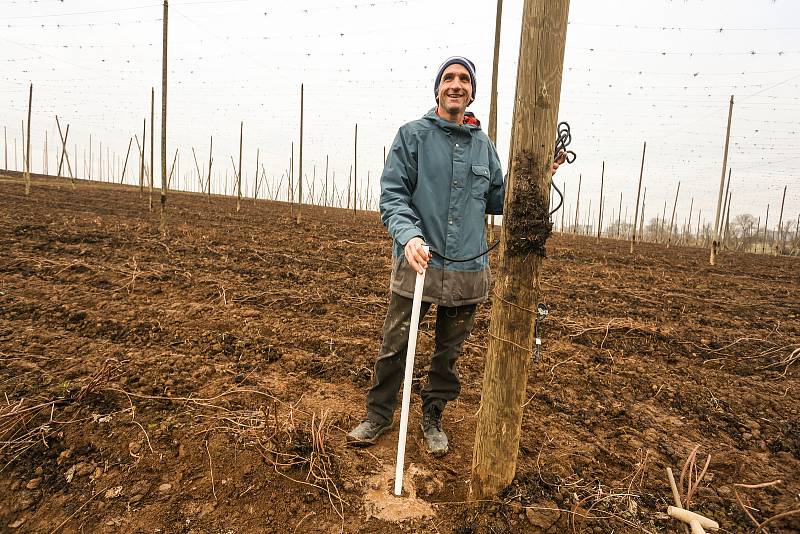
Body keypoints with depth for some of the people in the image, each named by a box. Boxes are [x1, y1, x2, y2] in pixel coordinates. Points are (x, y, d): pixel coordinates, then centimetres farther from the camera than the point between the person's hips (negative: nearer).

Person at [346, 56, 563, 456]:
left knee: (448, 354, 15)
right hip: (417, 265, -3)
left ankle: (432, 419, 34)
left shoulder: (483, 145, 12)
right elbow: (392, 194, -8)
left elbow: (496, 201, 16)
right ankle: (378, 416, 28)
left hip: (468, 270, 4)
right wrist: (409, 235, -25)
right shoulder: (413, 135, 0)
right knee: (395, 347, 7)